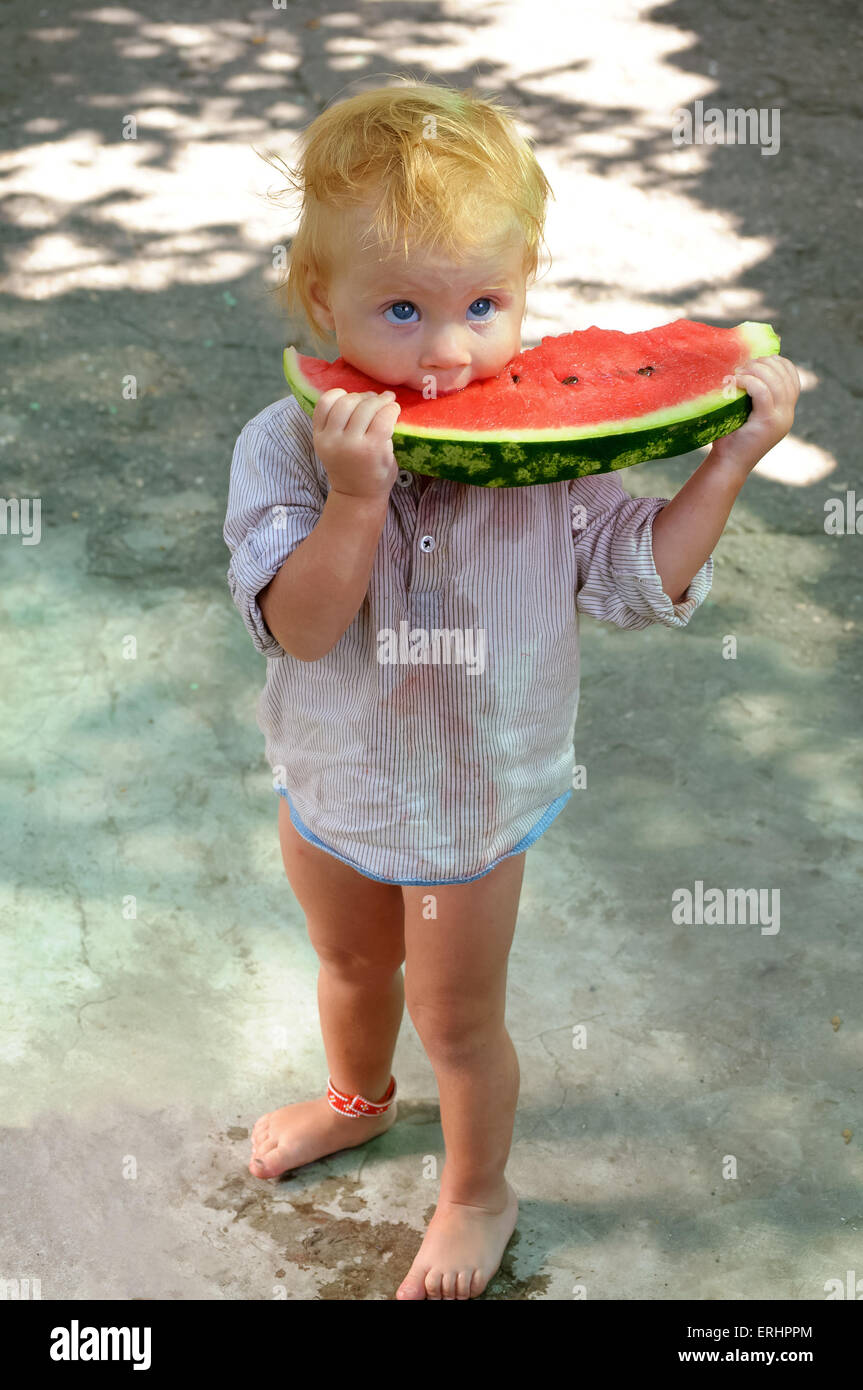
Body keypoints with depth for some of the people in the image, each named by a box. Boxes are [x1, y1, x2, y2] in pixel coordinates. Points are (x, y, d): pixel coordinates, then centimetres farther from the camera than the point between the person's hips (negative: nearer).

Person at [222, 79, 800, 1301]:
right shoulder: (287, 448, -23)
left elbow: (647, 578, -16)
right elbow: (298, 627, -30)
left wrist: (734, 456, -25)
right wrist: (354, 497, -45)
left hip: (474, 803, -2)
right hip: (330, 787, 2)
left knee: (457, 1024, 17)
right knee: (351, 967, 31)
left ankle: (477, 1195, 46)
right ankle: (356, 1099, 64)